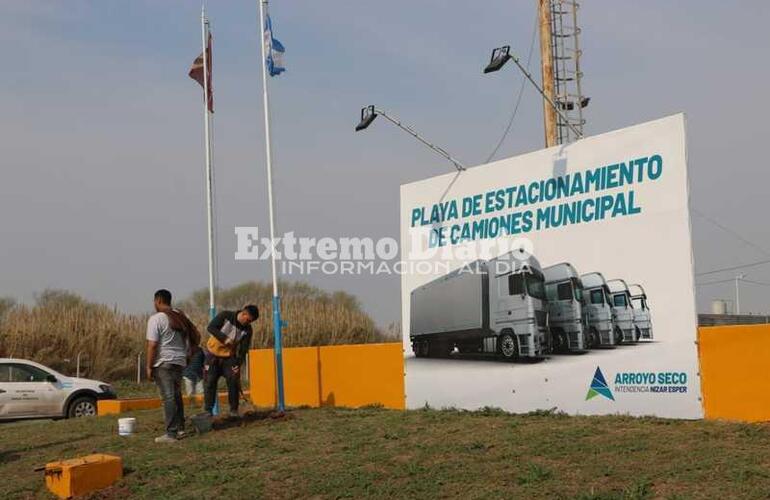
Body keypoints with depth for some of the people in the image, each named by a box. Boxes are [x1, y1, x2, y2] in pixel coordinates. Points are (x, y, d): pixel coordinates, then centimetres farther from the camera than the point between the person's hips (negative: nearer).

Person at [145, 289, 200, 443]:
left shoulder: (156, 319, -12)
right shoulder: (180, 316, 11)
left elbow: (152, 345, -17)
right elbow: (196, 335, 14)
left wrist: (149, 367, -12)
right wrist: (188, 352, 20)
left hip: (163, 363, -7)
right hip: (180, 361, 7)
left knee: (168, 397, -6)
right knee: (176, 395, 18)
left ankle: (171, 433, -6)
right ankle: (180, 428, 23)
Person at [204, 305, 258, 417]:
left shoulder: (247, 330, -8)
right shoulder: (225, 316, -16)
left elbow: (243, 349, -9)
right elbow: (211, 327, -21)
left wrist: (238, 365, -21)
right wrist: (224, 338, -32)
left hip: (229, 356, 2)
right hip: (213, 354, -2)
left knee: (233, 381, -6)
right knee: (209, 382, -2)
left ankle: (234, 410, 6)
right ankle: (208, 410, 7)